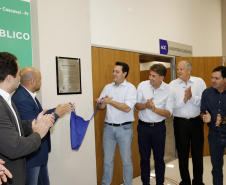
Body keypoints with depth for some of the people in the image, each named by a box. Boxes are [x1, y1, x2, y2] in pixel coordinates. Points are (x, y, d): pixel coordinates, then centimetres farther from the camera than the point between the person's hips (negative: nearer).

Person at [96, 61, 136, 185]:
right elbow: (101, 107, 9)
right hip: (108, 128, 4)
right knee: (107, 160, 13)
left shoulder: (130, 88, -5)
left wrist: (110, 101, -15)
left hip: (124, 128, -4)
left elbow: (127, 108, -17)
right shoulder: (107, 87, 10)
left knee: (126, 161, 6)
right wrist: (101, 102, -13)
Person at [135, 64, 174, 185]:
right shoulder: (142, 85, -5)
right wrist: (146, 105, -22)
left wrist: (154, 109, -23)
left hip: (159, 127, 0)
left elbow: (169, 113, -7)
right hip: (143, 126, 1)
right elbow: (136, 106, -1)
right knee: (144, 158, 11)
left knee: (159, 158, 12)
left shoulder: (168, 90, -6)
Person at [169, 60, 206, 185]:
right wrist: (183, 100, -19)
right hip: (180, 122, 0)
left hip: (196, 122, 0)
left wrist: (191, 97, -21)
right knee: (182, 153, 10)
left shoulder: (199, 82, 1)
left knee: (198, 153, 10)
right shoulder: (172, 84, 2)